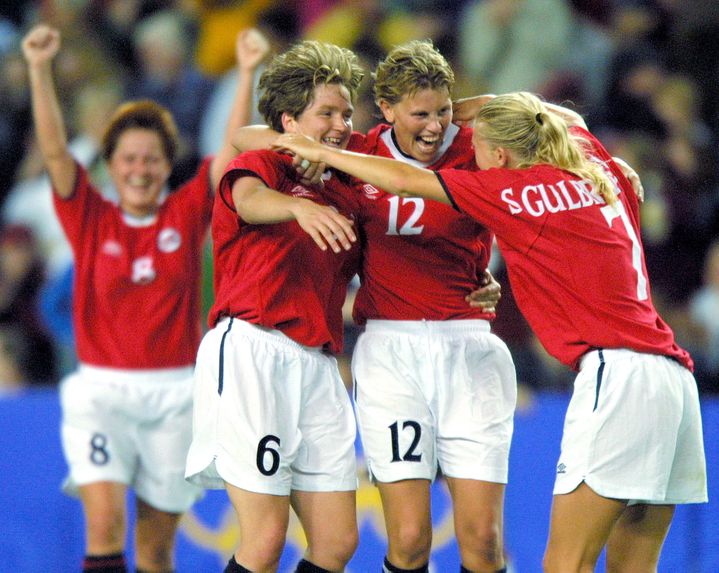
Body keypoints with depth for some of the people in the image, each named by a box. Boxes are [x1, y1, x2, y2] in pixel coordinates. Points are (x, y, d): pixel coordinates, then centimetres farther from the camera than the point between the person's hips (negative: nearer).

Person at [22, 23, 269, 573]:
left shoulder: (187, 215, 5)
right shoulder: (90, 219, 2)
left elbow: (233, 149, -2)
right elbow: (55, 149, -8)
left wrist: (248, 73, -11)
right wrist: (40, 70, -18)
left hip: (175, 396, 2)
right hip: (101, 392, -1)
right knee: (105, 522, -21)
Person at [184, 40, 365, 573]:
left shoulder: (344, 195, 22)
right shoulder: (262, 165, 3)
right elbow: (248, 199, -21)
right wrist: (299, 205, -46)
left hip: (317, 365, 7)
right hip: (252, 349, -7)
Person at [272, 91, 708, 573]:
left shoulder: (518, 189, -3)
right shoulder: (599, 169, 17)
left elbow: (405, 180, 1)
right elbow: (565, 117, 40)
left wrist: (321, 151, 14)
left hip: (619, 370, -8)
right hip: (673, 375, 8)